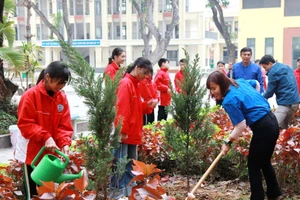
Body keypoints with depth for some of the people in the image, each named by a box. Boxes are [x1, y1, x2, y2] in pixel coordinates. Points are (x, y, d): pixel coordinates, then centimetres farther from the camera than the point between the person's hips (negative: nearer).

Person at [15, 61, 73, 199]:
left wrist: (65, 143, -17)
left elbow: (65, 125, 0)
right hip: (32, 152, -4)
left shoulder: (62, 97, 1)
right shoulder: (30, 95, -14)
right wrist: (45, 137, -25)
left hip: (52, 153, 4)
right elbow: (25, 123, -16)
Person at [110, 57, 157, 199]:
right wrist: (122, 131, -22)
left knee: (131, 164, 16)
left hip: (133, 133, 10)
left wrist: (148, 105, 3)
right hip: (124, 133, -10)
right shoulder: (126, 83, -15)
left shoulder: (135, 84, 15)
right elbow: (122, 109, -20)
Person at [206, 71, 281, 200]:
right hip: (272, 122, 10)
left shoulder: (229, 101, -18)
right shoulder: (240, 82, 6)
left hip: (263, 129, -10)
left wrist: (228, 142, -5)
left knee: (253, 166, 5)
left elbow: (241, 126, -17)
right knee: (264, 162, 24)